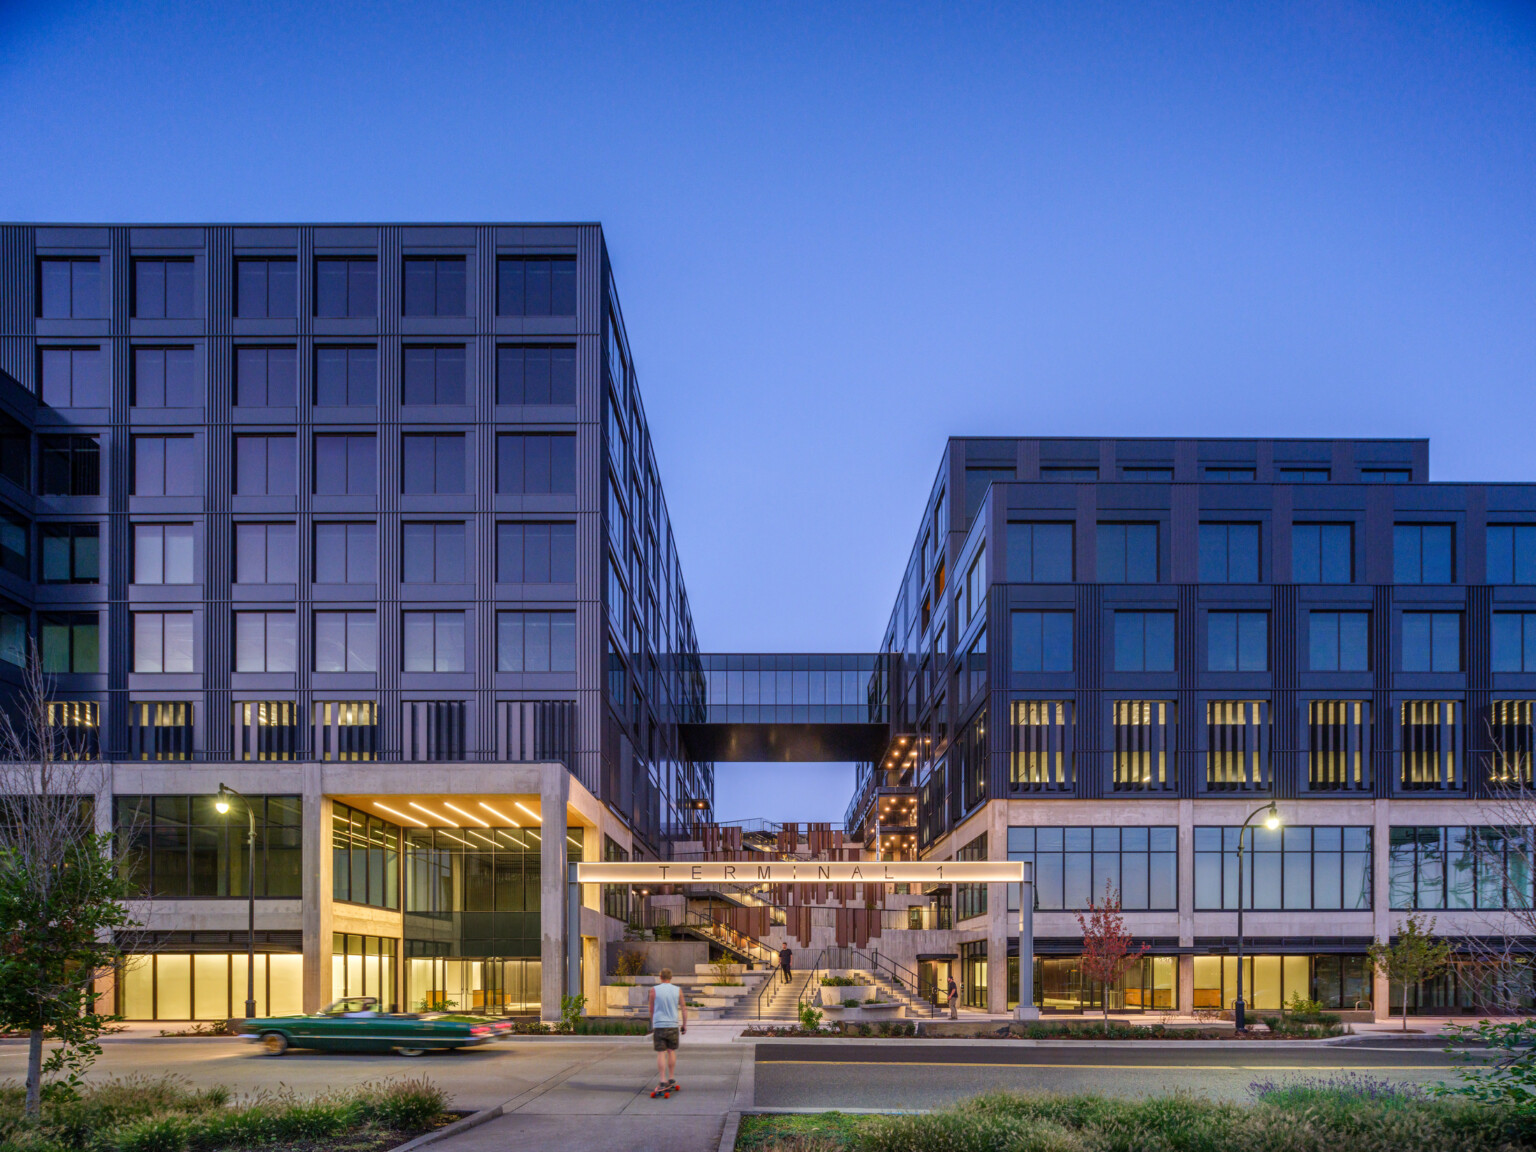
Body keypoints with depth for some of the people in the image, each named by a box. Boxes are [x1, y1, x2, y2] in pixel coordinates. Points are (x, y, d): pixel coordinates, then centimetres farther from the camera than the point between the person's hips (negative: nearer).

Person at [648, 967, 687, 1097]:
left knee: (661, 1053, -2)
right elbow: (684, 1008, 3)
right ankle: (671, 1079, 19)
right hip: (673, 1025, 2)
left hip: (658, 1025, -2)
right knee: (671, 1051, 15)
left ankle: (662, 1081, -7)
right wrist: (685, 1025, 10)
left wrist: (652, 1025, 19)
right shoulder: (677, 990, 2)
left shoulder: (654, 990, -1)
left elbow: (652, 1009, 6)